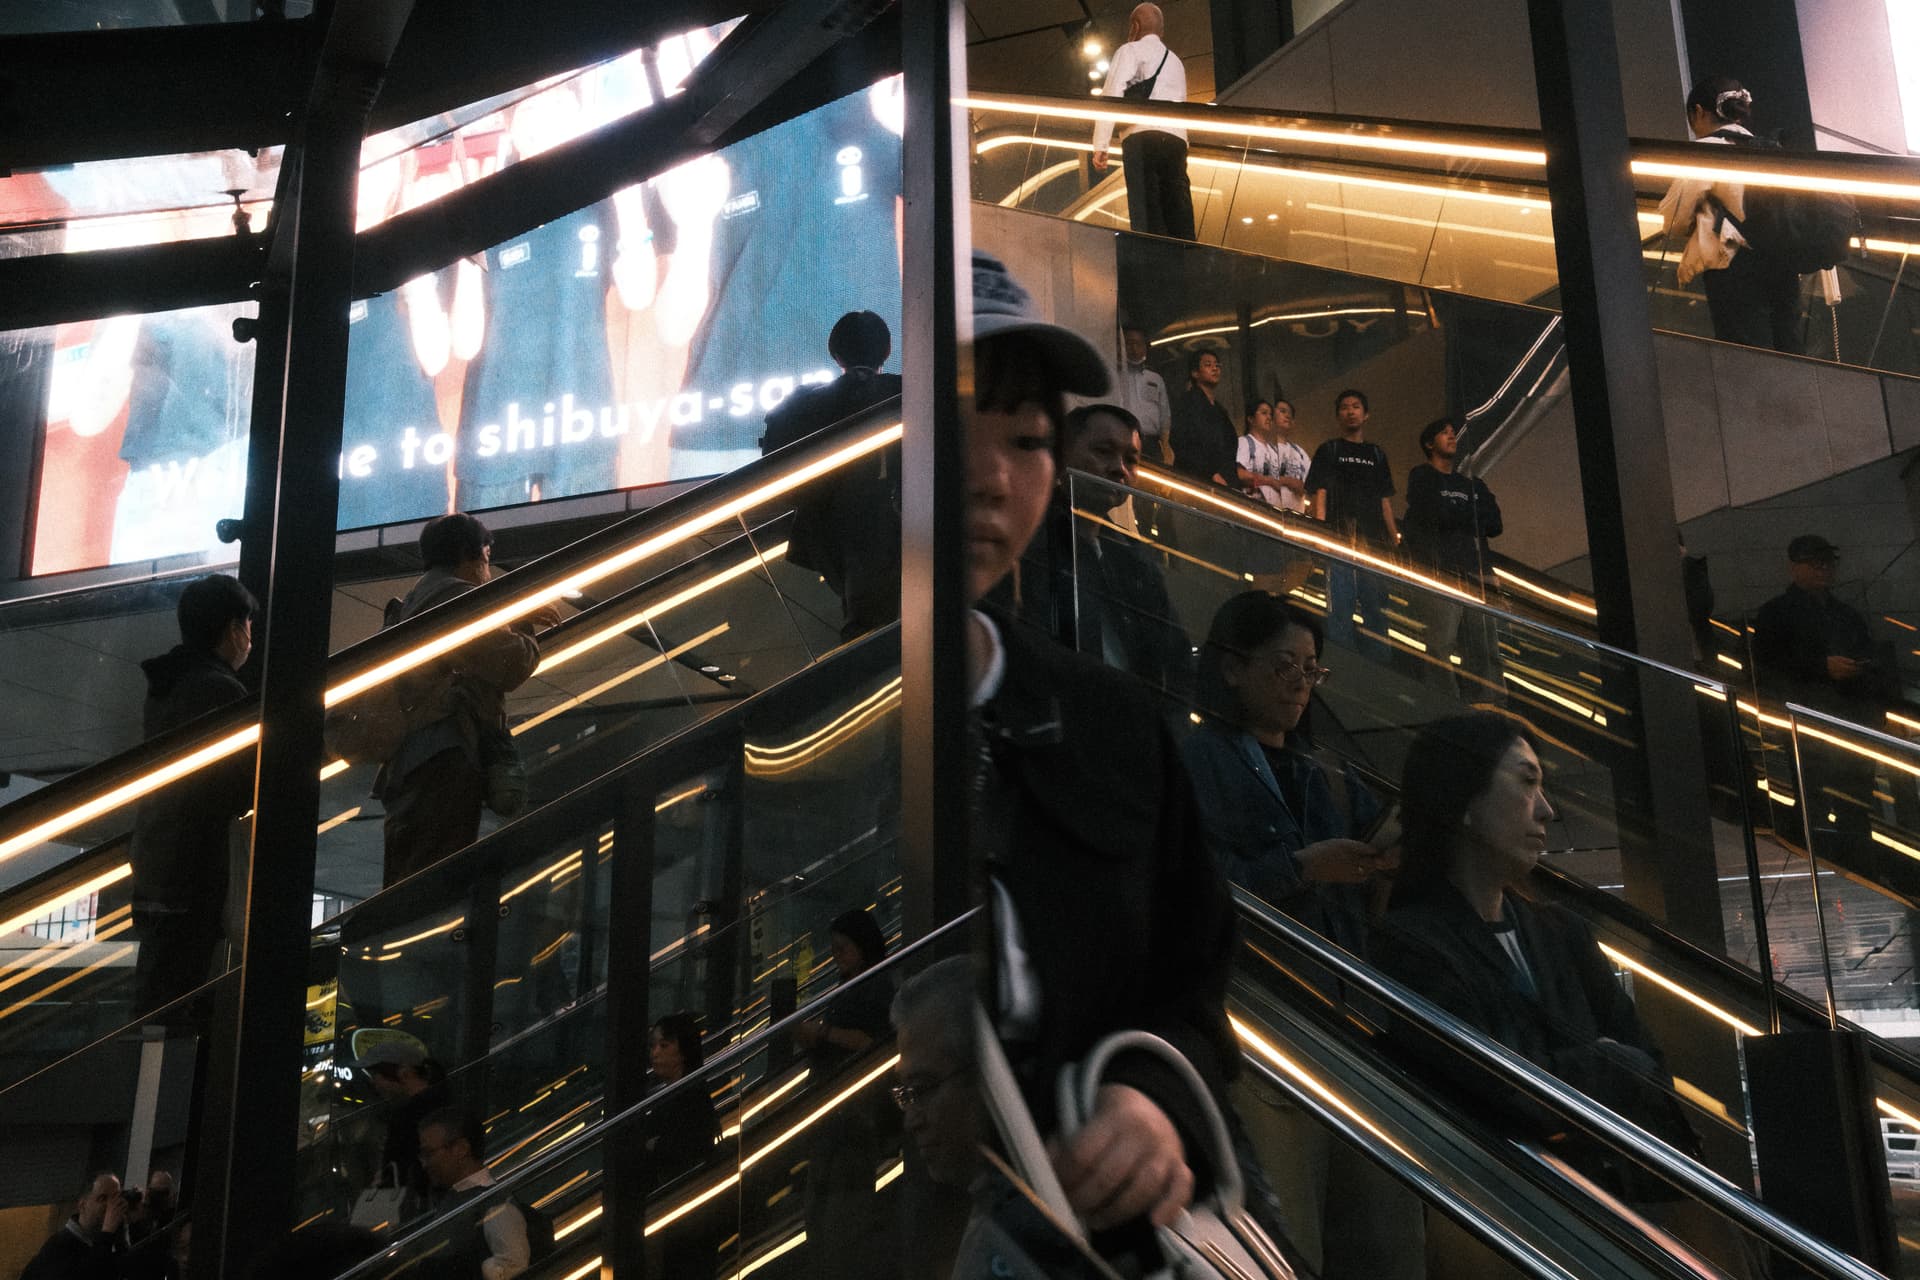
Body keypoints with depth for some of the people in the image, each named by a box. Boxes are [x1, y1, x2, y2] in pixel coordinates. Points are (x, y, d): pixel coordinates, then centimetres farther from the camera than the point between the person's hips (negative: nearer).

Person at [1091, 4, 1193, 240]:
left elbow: (1112, 97, -1)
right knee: (1178, 214, -2)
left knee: (1147, 219, -16)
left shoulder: (1130, 51, 12)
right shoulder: (1176, 61, 33)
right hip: (1177, 139, 6)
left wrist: (1100, 146, -7)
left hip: (1143, 138, -6)